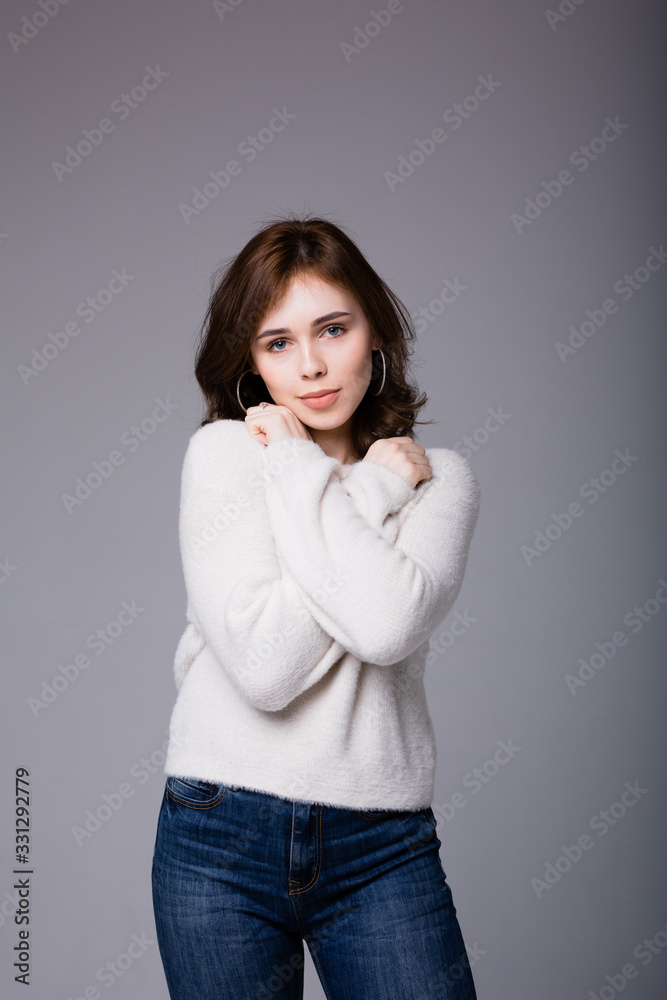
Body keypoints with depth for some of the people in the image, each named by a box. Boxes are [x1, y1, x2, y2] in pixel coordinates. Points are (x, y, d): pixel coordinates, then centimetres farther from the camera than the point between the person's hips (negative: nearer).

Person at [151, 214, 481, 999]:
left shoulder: (437, 476, 3)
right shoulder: (224, 449, -3)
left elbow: (388, 624, -19)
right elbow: (263, 665, -16)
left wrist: (301, 467, -9)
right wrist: (372, 490, -10)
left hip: (384, 844, 1)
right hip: (222, 838, -1)